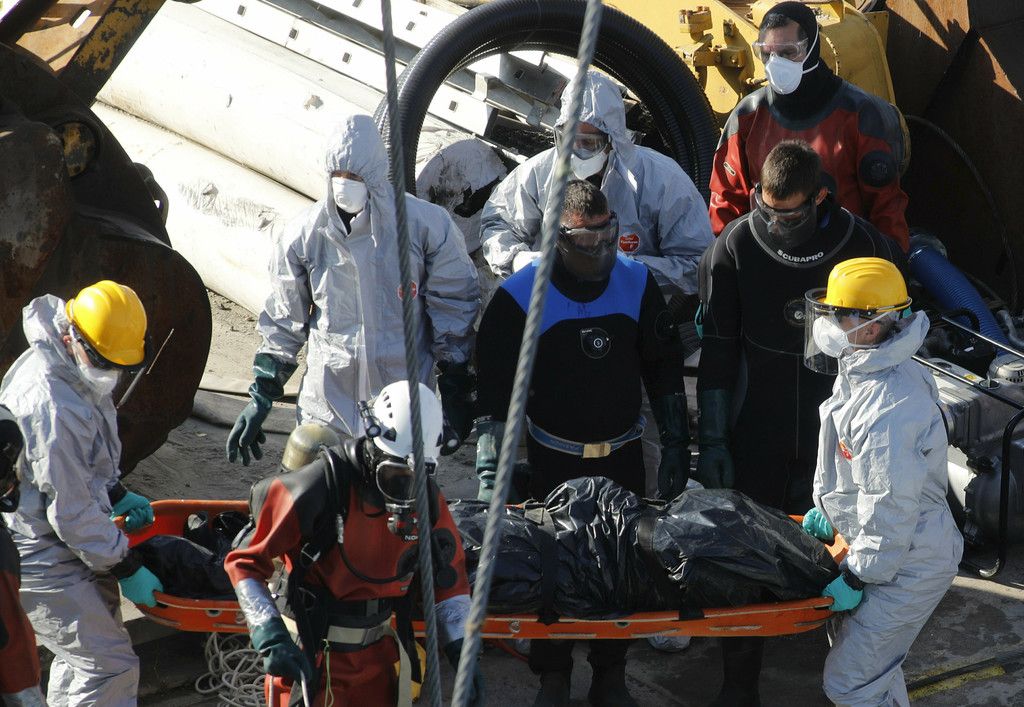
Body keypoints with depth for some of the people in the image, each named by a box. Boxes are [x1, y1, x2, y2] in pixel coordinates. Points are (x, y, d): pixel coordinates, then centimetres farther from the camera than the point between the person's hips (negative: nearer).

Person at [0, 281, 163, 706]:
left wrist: (116, 494, 15)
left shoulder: (75, 372, 2)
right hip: (42, 563, -10)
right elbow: (72, 513, -25)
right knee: (109, 669, -12)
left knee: (80, 656, 21)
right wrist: (127, 569, -17)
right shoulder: (52, 409, -30)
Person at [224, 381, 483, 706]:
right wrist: (272, 639, -27)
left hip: (377, 651, 5)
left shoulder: (426, 498, -5)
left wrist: (463, 656, -3)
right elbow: (245, 561, -18)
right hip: (313, 651, -5)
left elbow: (449, 576, 7)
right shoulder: (319, 488, -23)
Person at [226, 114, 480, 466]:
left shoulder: (428, 225, -7)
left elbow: (454, 313, 1)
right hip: (327, 406, 1)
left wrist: (456, 395, 2)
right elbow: (283, 323, 8)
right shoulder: (303, 235, -2)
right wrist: (260, 397, 5)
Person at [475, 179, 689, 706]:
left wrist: (675, 447, 2)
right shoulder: (520, 296, -16)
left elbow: (664, 369, 4)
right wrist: (489, 475, -19)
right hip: (554, 460, -3)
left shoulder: (636, 282, -7)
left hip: (624, 456, 3)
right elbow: (494, 391, -14)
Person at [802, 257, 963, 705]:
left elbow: (889, 508, -28)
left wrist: (856, 578, -19)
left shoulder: (888, 408, -32)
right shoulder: (863, 371, 0)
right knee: (857, 644, 26)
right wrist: (830, 513, 18)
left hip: (909, 566, -10)